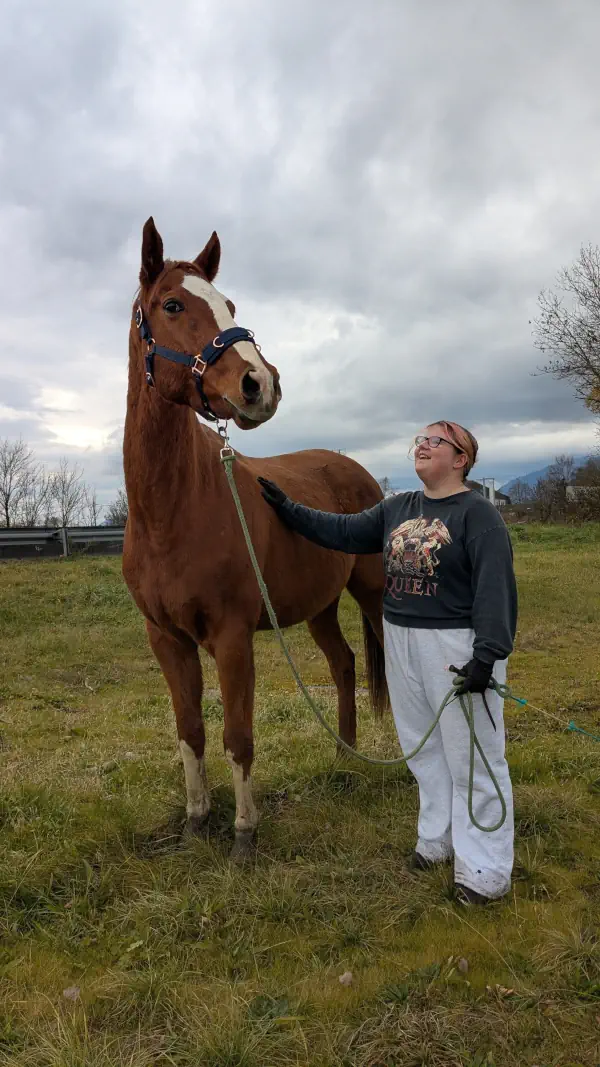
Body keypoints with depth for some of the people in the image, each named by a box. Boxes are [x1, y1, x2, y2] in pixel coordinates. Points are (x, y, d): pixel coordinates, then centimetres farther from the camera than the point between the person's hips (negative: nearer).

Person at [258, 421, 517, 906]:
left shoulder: (478, 512, -11)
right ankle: (438, 839, 36)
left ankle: (485, 869, 17)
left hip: (457, 644, -7)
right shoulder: (397, 508, 10)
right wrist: (288, 508, 8)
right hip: (400, 641, 7)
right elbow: (344, 533, 12)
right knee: (423, 748, 18)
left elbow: (495, 588, -16)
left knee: (471, 756, 3)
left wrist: (487, 655, -22)